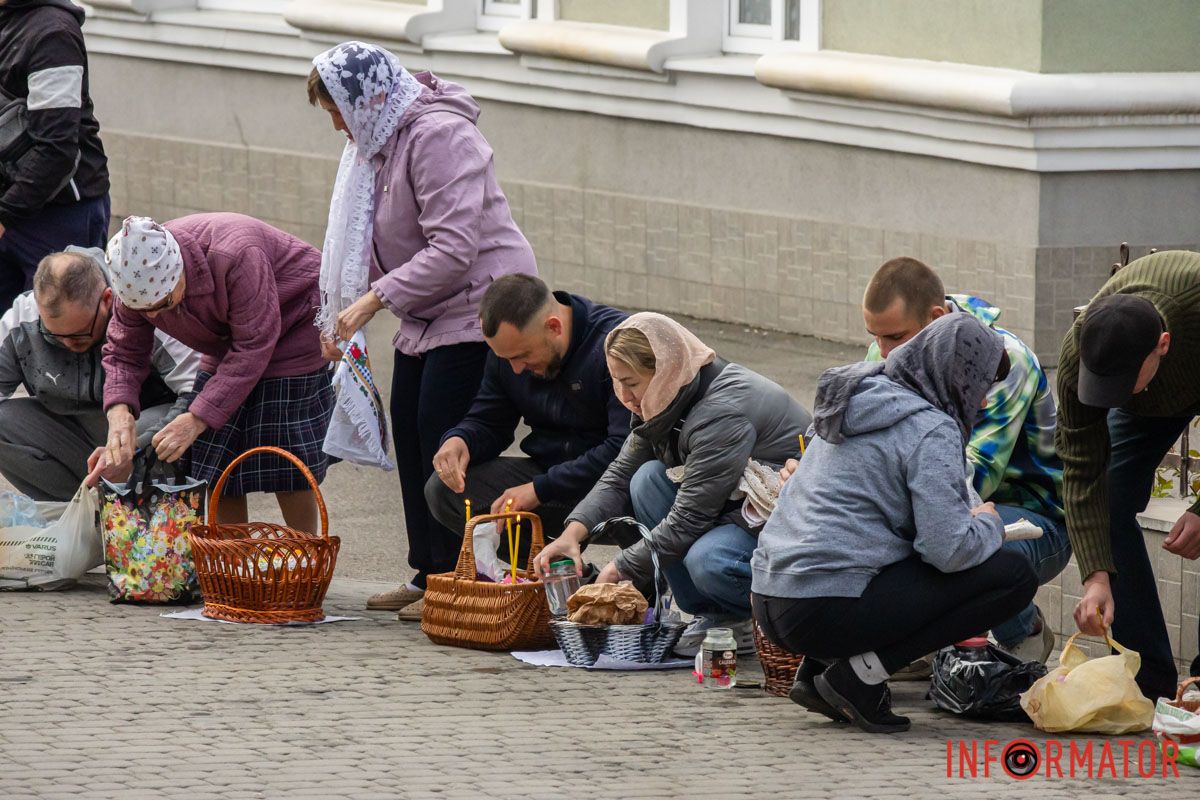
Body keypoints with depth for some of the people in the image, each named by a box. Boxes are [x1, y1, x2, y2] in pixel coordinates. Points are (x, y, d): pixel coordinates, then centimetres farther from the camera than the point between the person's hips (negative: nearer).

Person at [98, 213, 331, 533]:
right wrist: (119, 411, -31)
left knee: (288, 467, -7)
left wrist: (198, 419, -37)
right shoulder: (138, 280, -19)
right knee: (216, 467, -1)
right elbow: (124, 351, -10)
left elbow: (253, 347, -35)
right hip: (226, 348, 6)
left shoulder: (235, 256, -39)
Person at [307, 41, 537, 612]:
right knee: (409, 435, 9)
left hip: (478, 305, -10)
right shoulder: (381, 140, 11)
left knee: (445, 443, -12)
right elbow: (374, 240, 18)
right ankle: (429, 574, 16)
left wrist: (376, 298, -25)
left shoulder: (438, 137, -22)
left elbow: (453, 249, -28)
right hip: (428, 317, 10)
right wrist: (341, 317, 10)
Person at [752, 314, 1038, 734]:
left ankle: (815, 672, 13)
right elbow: (949, 550, -16)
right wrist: (988, 524, 7)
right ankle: (862, 675, -7)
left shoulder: (855, 405, 17)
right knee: (1014, 575, -3)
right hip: (828, 612, -9)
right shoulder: (931, 431, -9)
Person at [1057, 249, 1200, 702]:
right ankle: (1150, 679, -6)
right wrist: (1096, 579, -37)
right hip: (1153, 399, 3)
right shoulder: (1078, 356, -36)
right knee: (1107, 506, -12)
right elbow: (1082, 473, -29)